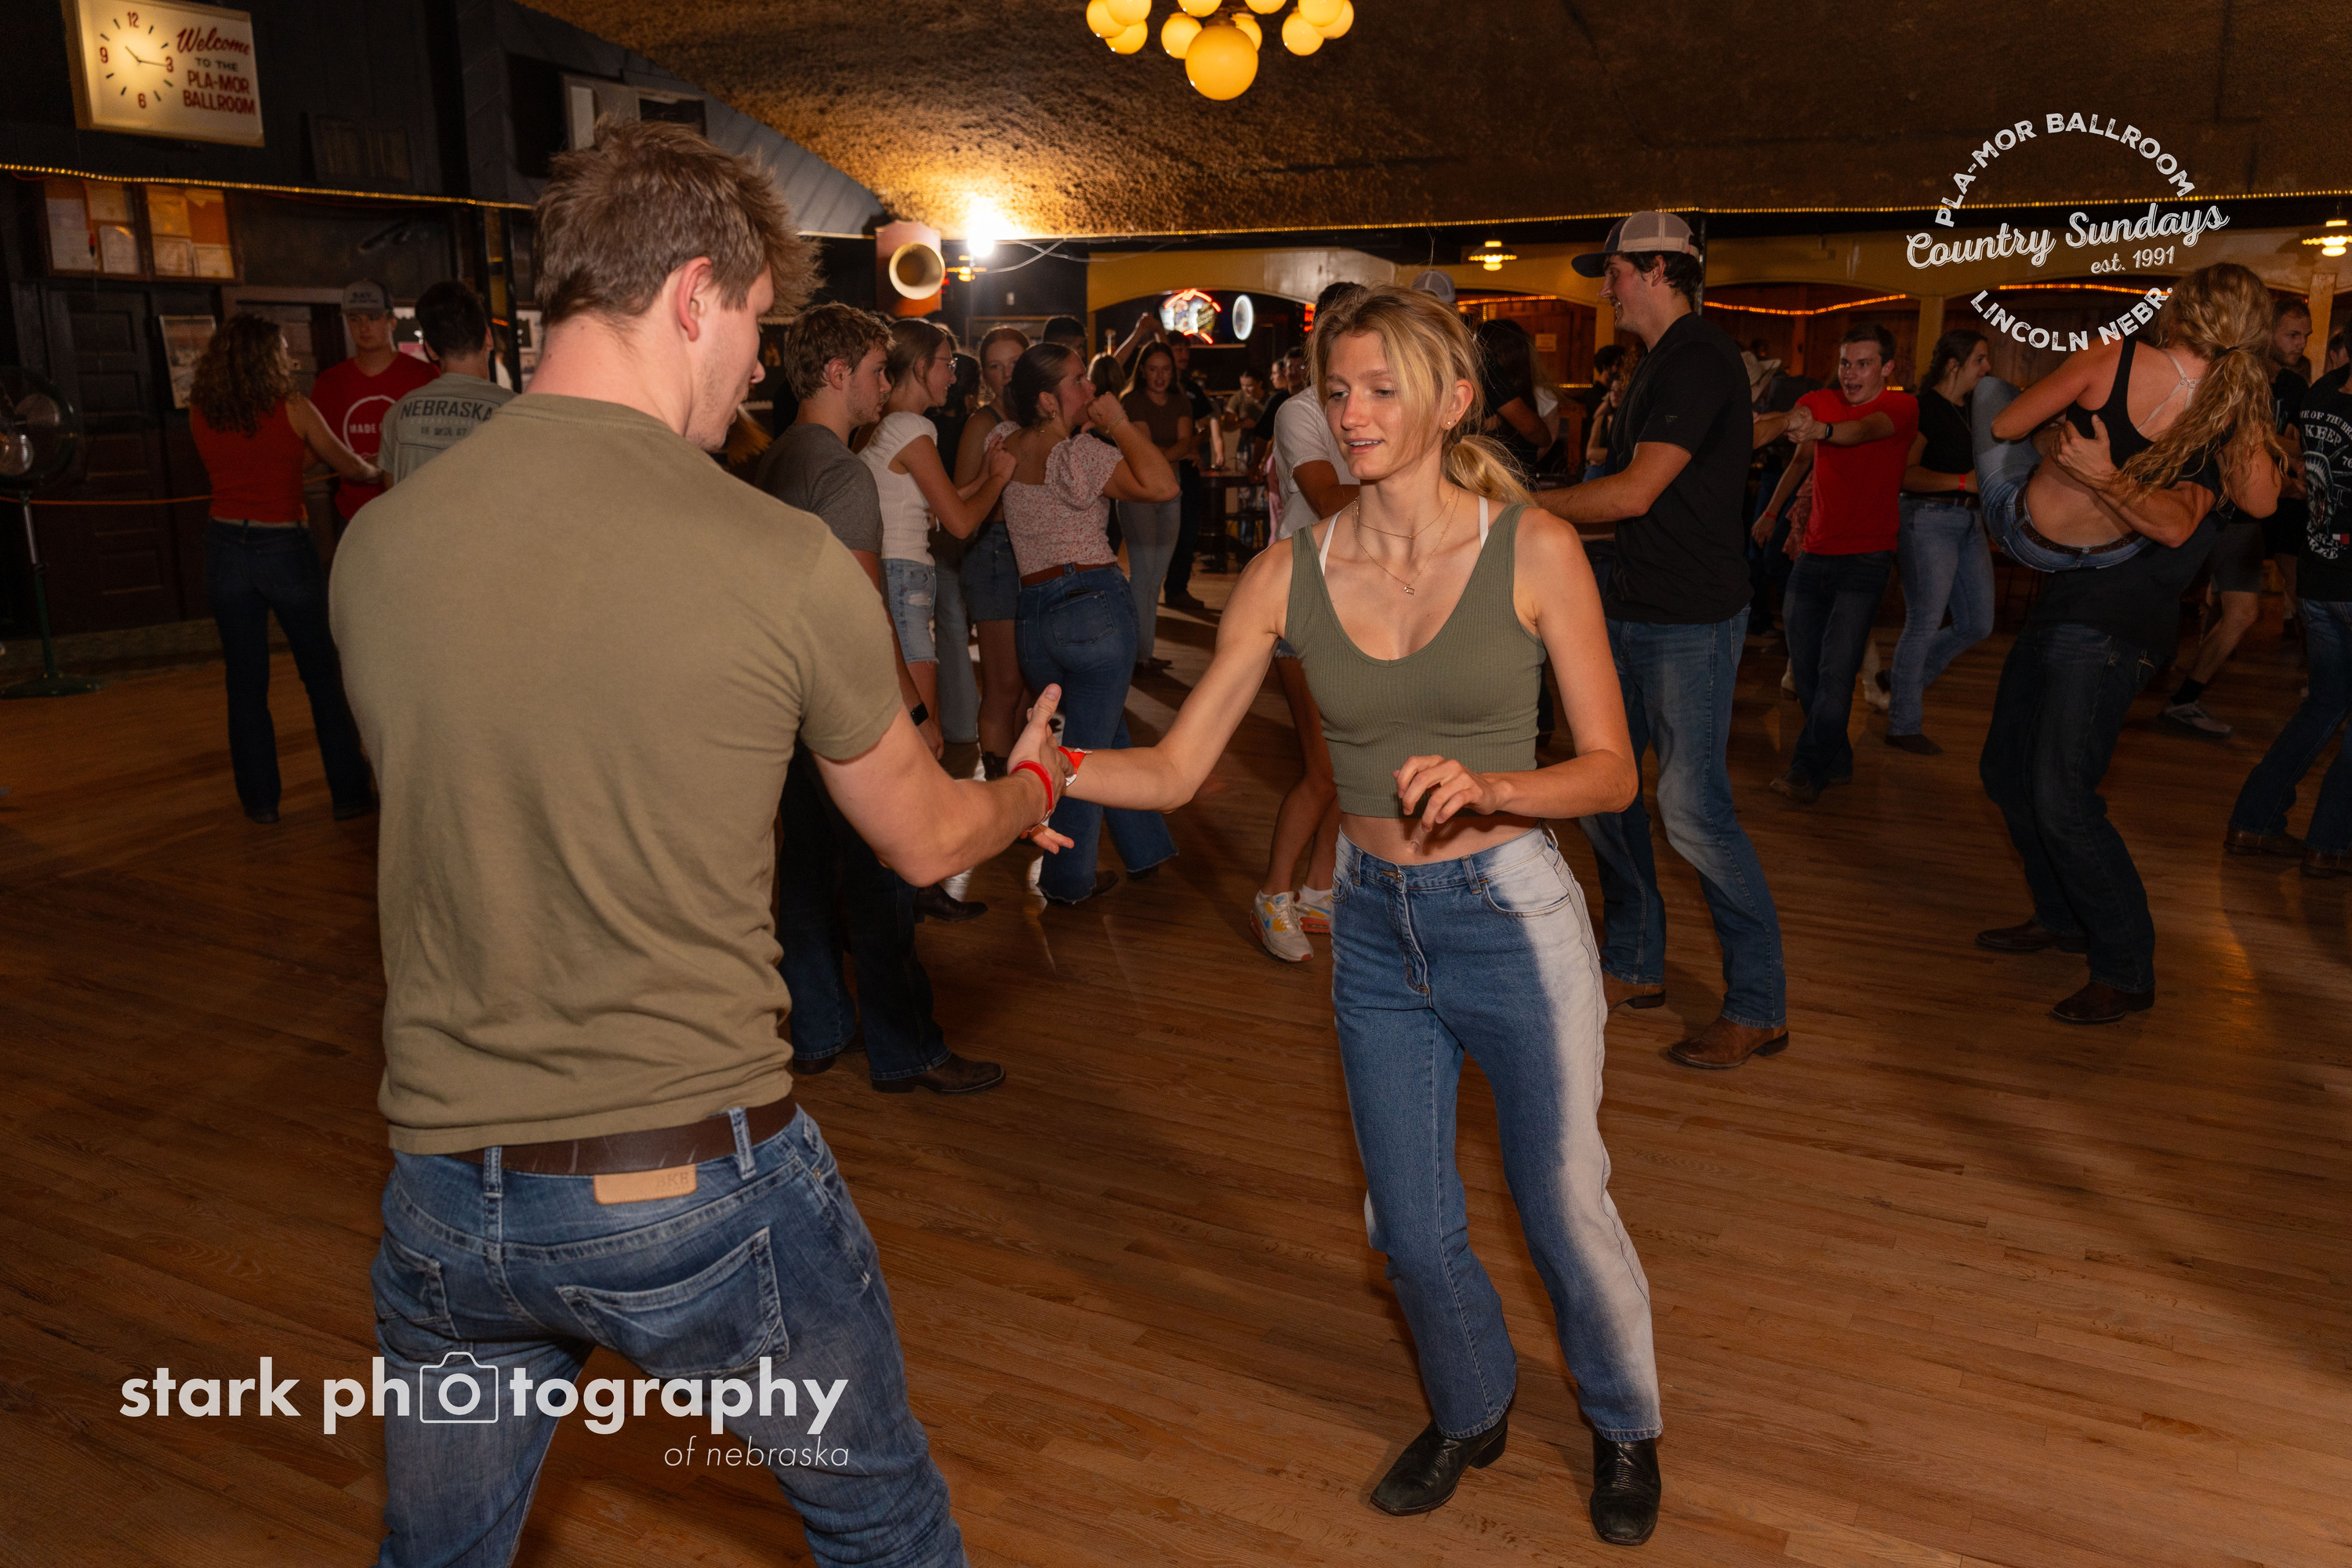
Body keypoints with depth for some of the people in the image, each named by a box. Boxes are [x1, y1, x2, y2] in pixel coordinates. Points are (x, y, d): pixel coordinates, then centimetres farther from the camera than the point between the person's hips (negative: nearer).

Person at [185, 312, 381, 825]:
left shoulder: (200, 413, 2)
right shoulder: (293, 409, -7)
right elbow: (350, 467, 4)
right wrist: (376, 470, 26)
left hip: (226, 546, 3)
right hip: (285, 547, -3)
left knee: (245, 681, 9)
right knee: (323, 676, 8)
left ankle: (260, 798, 14)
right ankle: (349, 792, 11)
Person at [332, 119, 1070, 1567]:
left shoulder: (377, 547, -4)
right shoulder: (787, 563, -16)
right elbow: (927, 842, 0)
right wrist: (1033, 779, 24)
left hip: (448, 1189, 4)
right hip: (705, 1188, -3)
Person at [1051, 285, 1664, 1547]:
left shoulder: (1533, 552, -12)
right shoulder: (1291, 576, -5)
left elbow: (1611, 771, -9)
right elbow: (1177, 768, -7)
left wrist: (1490, 787, -28)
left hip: (1512, 915, -3)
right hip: (1374, 925, 3)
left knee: (1563, 1205, 12)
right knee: (1410, 1226, 14)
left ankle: (1623, 1423, 44)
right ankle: (1472, 1410, 47)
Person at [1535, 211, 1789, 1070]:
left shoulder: (1700, 357, -14)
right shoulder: (1660, 362, 17)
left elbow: (1636, 492, -21)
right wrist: (1547, 517, 14)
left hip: (1691, 620, -10)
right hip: (1634, 610, 10)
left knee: (1693, 809, -9)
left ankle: (1759, 1006, 3)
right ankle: (1634, 965, 27)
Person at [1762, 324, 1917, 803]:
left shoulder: (1901, 407, -6)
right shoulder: (1818, 402, 8)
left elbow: (1869, 428, -28)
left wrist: (1822, 430, -49)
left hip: (1864, 557, -5)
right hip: (1814, 554, 5)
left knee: (1836, 669, -14)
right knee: (1804, 668, 7)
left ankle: (1807, 771, -7)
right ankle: (1836, 761, 23)